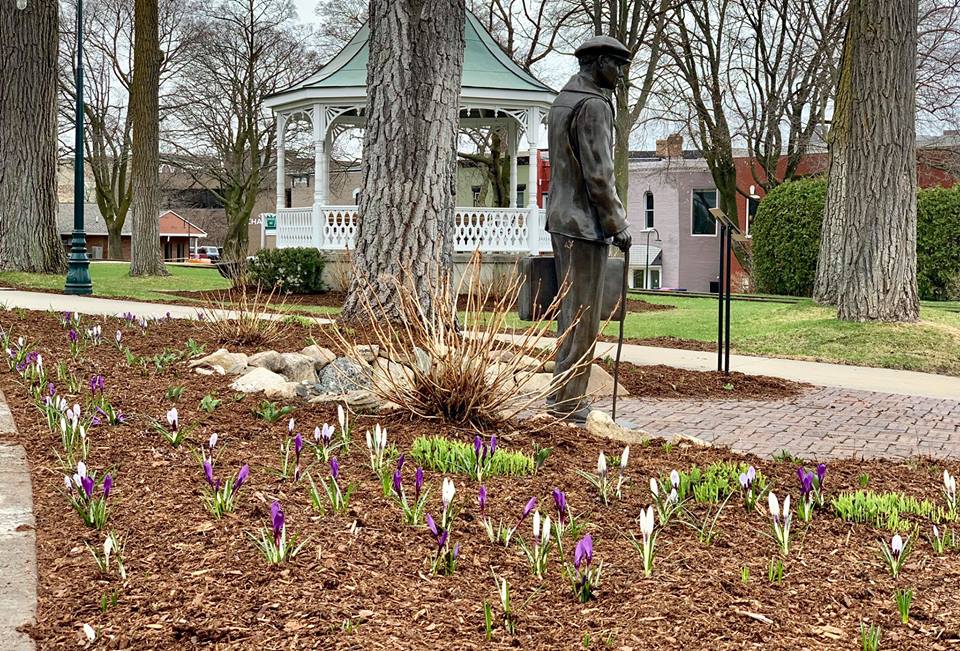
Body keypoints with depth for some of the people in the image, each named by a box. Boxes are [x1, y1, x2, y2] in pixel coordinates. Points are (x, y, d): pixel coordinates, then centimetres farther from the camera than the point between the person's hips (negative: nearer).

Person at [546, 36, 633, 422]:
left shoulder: (561, 102, 16)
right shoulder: (594, 104, -14)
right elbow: (599, 173, -19)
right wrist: (618, 224, -12)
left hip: (560, 220, 10)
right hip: (586, 224, -10)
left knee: (569, 311, 14)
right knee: (583, 316, -5)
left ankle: (564, 395, 20)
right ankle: (568, 401, -2)